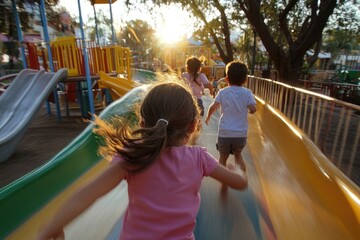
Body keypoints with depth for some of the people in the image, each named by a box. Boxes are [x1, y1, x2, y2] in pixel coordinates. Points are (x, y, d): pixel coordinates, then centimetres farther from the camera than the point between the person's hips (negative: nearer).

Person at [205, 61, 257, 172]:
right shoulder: (247, 93, 0)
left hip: (224, 132, -1)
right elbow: (253, 109, -10)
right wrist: (246, 110, 13)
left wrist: (208, 117, 11)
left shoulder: (223, 92, -1)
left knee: (223, 157, 18)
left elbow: (213, 107, -7)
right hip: (241, 133, 2)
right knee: (238, 155, 27)